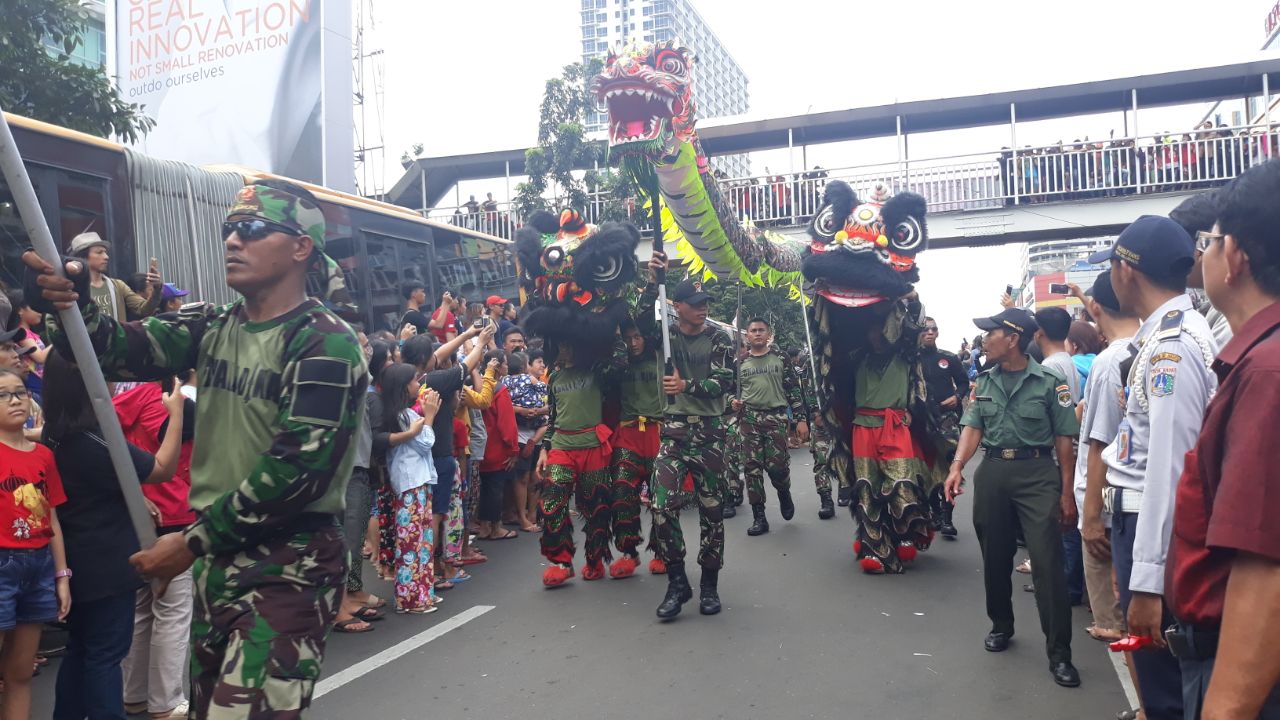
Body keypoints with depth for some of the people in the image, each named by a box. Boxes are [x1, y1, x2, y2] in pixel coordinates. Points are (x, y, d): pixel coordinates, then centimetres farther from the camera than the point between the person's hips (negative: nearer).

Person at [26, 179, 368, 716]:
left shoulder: (325, 345, -14)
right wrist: (74, 304, -25)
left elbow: (297, 468, -19)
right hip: (217, 556, 8)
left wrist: (193, 540, -15)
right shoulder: (213, 328, 9)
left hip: (290, 564, -7)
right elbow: (124, 350, -5)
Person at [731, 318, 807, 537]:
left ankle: (784, 494, 24)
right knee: (752, 467, -2)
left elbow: (794, 390, 5)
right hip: (749, 418, 2)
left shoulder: (780, 359, 6)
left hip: (776, 417, -2)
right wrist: (734, 402, -5)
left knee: (776, 465, -10)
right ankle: (759, 517, 6)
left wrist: (801, 419, -1)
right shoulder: (740, 363, 10)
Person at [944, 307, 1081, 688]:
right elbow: (973, 427, 5)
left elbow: (1064, 439, -2)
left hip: (1037, 472, -4)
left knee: (1047, 561, -8)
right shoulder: (983, 382, 10)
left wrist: (1067, 492, -5)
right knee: (994, 556, 13)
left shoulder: (1049, 383, -4)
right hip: (992, 472, 5)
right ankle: (1001, 625, 33)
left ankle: (1059, 653, -1)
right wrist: (957, 466, -12)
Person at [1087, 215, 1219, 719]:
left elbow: (1170, 469, -23)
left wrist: (1148, 581, -22)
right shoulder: (1172, 334, 10)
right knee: (1158, 674, 21)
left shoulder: (1171, 348, -19)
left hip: (1154, 526, -9)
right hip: (1139, 520, 9)